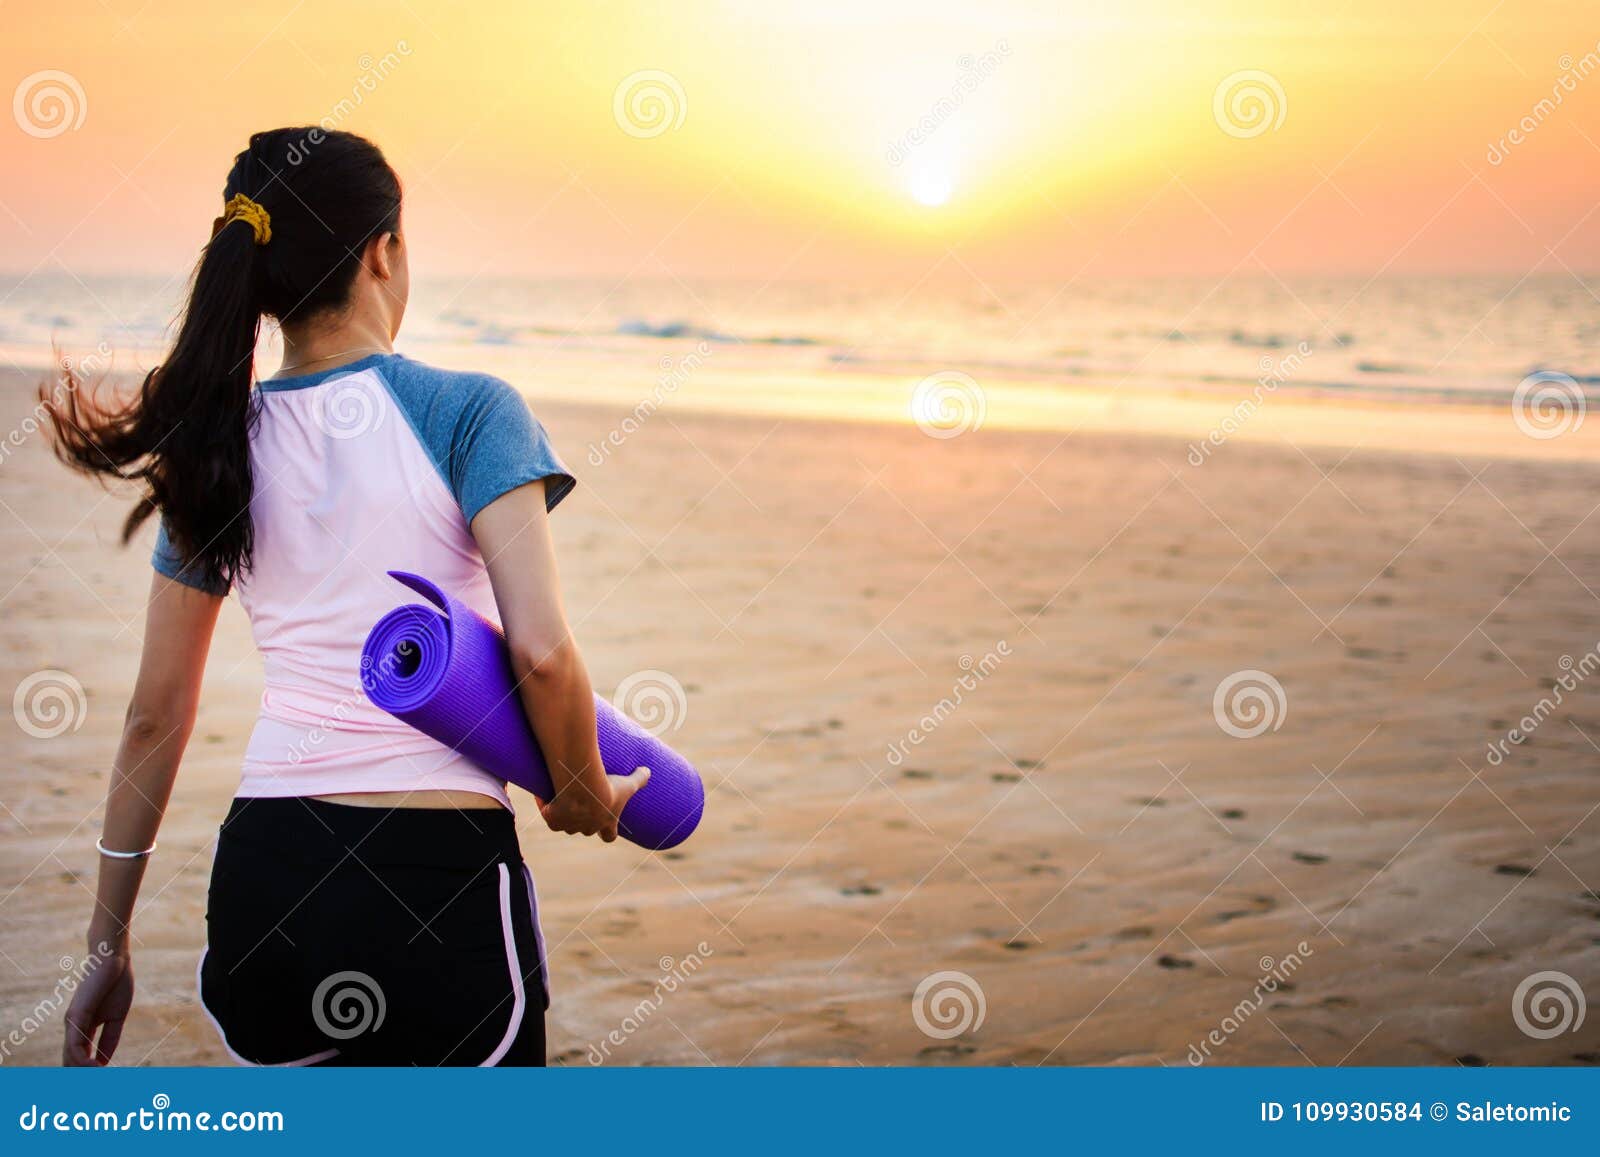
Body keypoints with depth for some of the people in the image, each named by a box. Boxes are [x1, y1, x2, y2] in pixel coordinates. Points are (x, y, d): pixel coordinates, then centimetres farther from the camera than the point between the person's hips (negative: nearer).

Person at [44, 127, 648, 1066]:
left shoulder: (217, 446, 9)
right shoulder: (468, 412, -6)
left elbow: (156, 717, 12)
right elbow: (541, 649, -16)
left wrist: (109, 942, 19)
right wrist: (583, 794, 4)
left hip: (263, 871, 5)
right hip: (439, 871, -5)